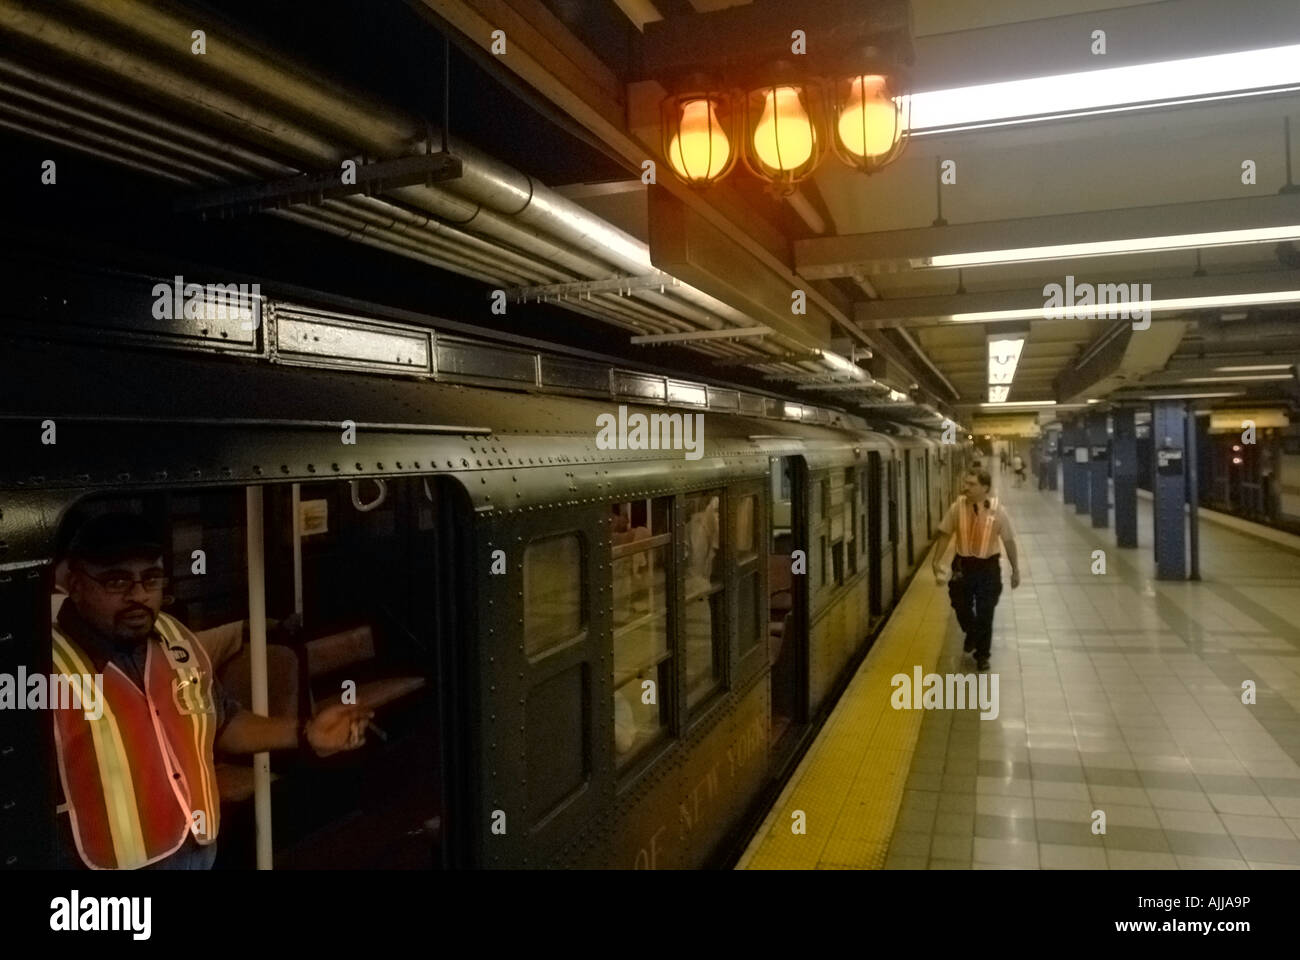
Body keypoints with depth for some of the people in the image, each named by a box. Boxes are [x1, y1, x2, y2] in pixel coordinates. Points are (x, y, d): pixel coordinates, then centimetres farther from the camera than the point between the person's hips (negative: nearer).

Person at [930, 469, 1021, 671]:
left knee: (985, 614, 6)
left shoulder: (997, 510, -11)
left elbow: (1009, 541, -2)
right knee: (961, 606, 7)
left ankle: (982, 655, 26)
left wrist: (1015, 569, 2)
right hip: (963, 565, 1)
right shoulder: (957, 507, -9)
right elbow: (945, 535, -1)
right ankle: (972, 633, 41)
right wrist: (936, 561, -6)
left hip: (988, 566, -1)